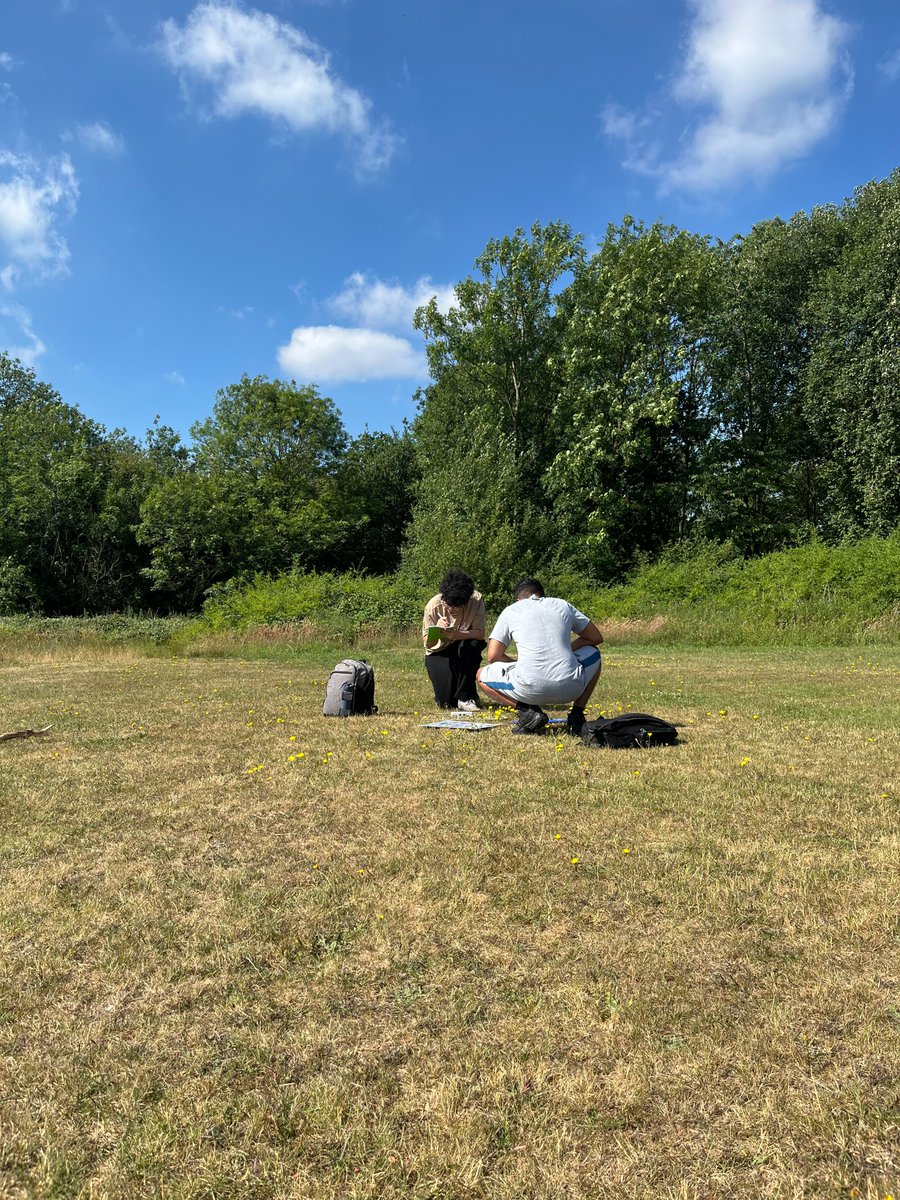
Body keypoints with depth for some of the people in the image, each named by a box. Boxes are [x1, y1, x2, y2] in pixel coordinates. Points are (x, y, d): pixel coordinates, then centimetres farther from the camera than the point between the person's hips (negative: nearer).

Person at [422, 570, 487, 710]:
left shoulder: (476, 600, -21)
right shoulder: (433, 605, -21)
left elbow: (480, 633, -25)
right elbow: (427, 643, -18)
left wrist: (457, 635, -43)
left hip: (464, 650, 1)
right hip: (438, 652, -1)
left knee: (473, 645, -36)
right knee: (446, 702, -17)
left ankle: (466, 697, -18)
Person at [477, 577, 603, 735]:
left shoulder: (510, 611, 12)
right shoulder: (563, 605, 18)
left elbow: (493, 656, 8)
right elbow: (596, 637, 26)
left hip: (530, 689, -2)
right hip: (570, 689, 3)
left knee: (482, 676, 24)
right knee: (593, 654, 35)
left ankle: (528, 711, 2)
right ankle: (577, 713, 19)